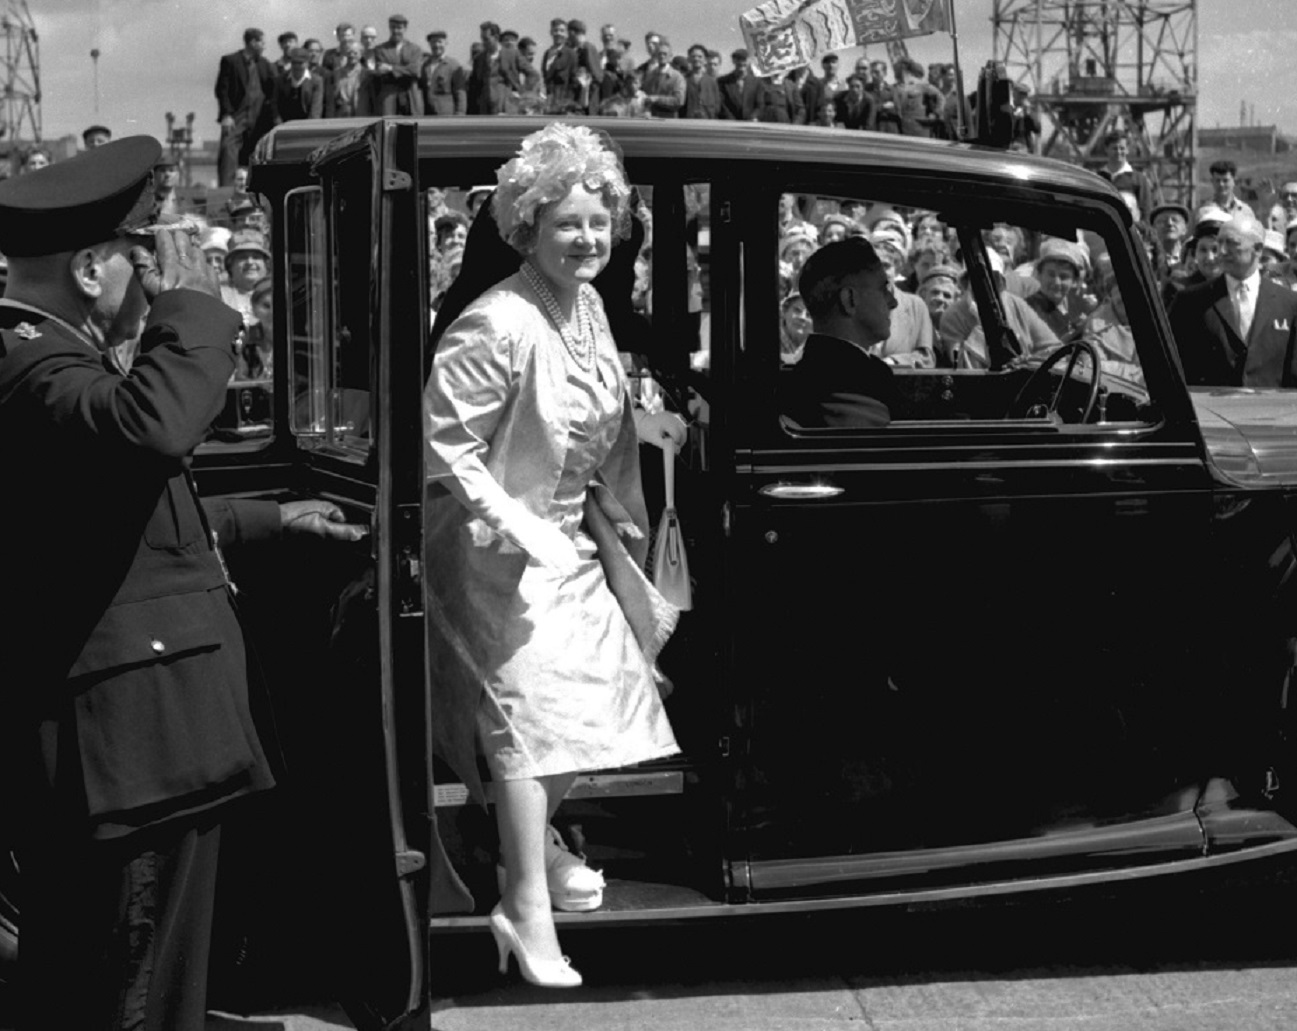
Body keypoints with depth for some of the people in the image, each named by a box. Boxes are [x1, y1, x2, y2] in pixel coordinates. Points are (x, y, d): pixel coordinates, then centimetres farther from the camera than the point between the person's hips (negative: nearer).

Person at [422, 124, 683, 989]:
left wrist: (653, 425, 4)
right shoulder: (497, 325, -24)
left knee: (589, 691, 16)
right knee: (532, 706, -12)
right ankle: (528, 907, -5)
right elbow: (447, 448, -23)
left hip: (574, 539, 9)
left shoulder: (588, 305, 2)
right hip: (504, 550, -9)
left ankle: (536, 836, 39)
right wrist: (518, 528, -25)